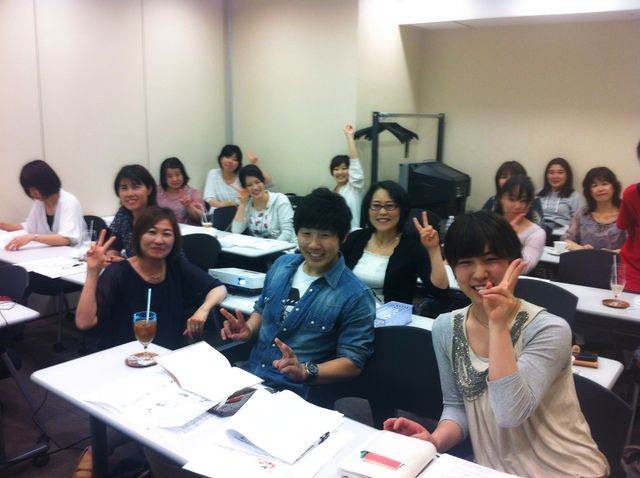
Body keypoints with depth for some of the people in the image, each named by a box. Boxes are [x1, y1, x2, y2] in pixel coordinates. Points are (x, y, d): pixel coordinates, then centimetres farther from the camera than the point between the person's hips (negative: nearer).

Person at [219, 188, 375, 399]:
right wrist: (248, 330, 1)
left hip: (295, 394, -5)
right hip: (247, 375, 6)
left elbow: (353, 363, -12)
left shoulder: (355, 296, -13)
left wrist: (306, 371, -27)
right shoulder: (282, 264, 6)